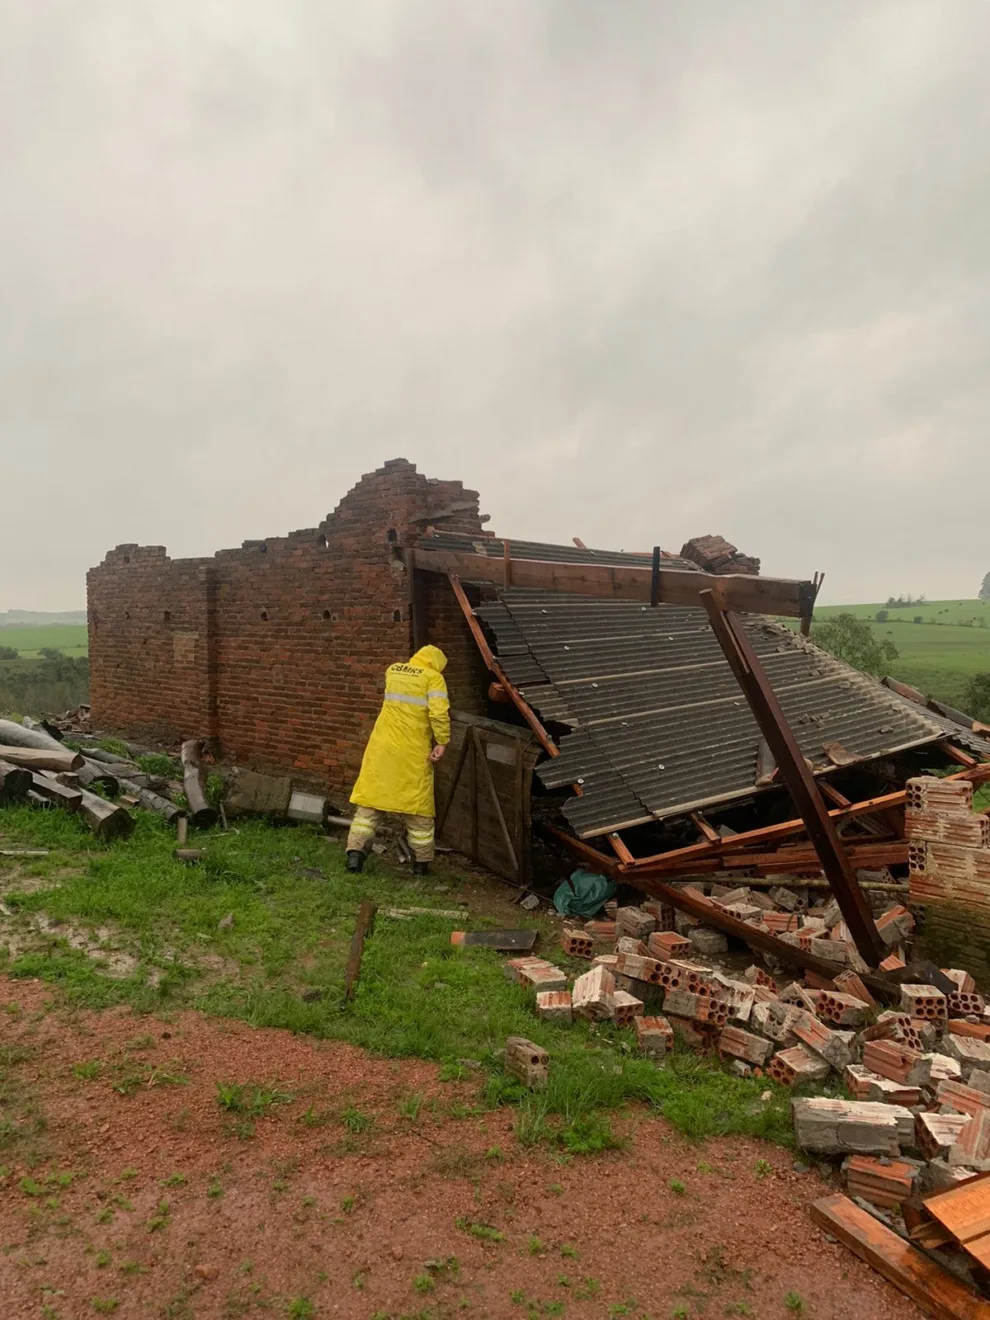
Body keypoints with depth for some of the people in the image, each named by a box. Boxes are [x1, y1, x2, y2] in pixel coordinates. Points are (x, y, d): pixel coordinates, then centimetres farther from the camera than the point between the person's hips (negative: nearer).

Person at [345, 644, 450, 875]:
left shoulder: (392, 670, 13)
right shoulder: (433, 677, -4)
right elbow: (439, 712, -17)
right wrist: (442, 742, -13)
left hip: (382, 747, 4)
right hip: (413, 752, -4)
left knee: (370, 799, 8)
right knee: (418, 805, 6)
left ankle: (355, 852, 2)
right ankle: (421, 862, 14)